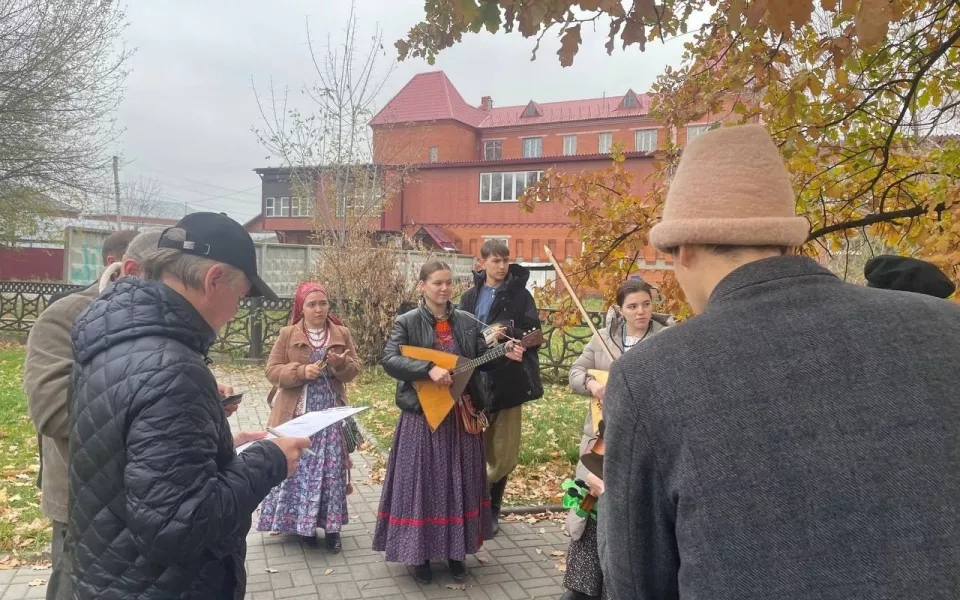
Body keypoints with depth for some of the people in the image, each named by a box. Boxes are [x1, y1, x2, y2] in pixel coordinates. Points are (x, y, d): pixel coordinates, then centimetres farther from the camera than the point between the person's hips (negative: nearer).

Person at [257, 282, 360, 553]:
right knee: (299, 468, 3)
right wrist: (301, 371, -19)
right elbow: (272, 371, -4)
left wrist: (342, 364, -17)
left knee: (331, 468, 2)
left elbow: (354, 369, 5)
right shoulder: (287, 334, -1)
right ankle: (302, 523, 20)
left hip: (331, 413, 1)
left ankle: (331, 526, 13)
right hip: (297, 414, -1)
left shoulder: (342, 334, 5)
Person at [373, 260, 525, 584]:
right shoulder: (407, 322, -6)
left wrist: (505, 354, -13)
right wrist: (429, 369, -28)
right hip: (423, 414, -4)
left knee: (460, 481, 11)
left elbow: (483, 359, 7)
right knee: (423, 482, 4)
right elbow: (390, 360, -17)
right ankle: (420, 553, 19)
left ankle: (455, 552, 26)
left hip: (462, 415, 4)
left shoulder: (467, 323, 6)